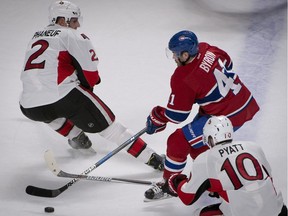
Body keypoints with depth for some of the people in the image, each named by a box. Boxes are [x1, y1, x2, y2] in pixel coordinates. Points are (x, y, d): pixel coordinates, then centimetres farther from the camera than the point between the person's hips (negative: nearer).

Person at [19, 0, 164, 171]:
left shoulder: (36, 37, 24)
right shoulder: (70, 35, 5)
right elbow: (89, 66, 0)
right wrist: (88, 86, 21)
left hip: (30, 107, 5)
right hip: (63, 98, -5)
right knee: (106, 123, 6)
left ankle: (76, 137, 40)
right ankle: (151, 158, 5)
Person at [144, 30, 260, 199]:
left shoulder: (183, 80, -26)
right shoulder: (206, 50, -7)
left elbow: (177, 115, -16)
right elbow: (227, 63, 15)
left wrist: (156, 118, 4)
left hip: (228, 117, -9)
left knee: (179, 141, -4)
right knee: (197, 141, 22)